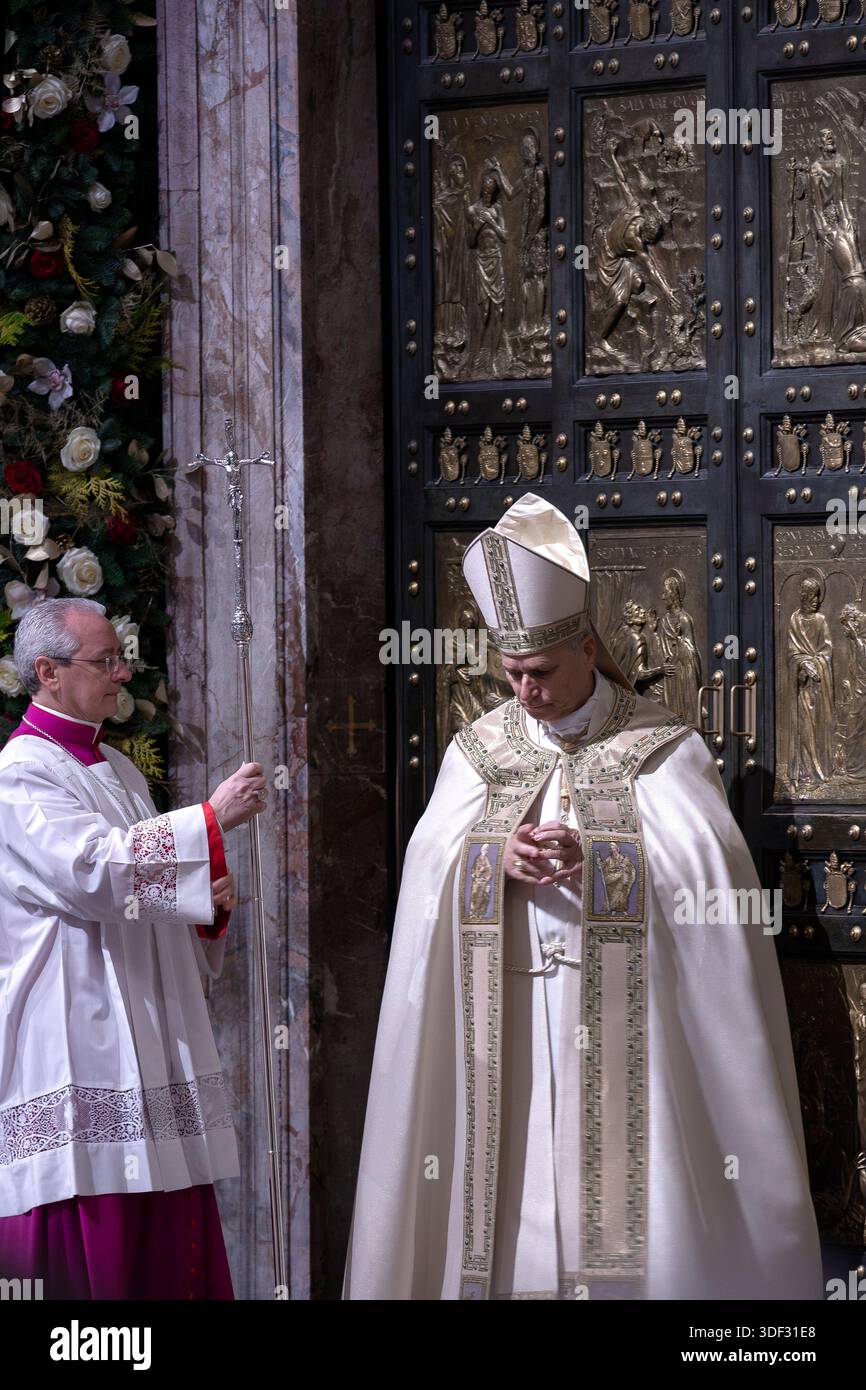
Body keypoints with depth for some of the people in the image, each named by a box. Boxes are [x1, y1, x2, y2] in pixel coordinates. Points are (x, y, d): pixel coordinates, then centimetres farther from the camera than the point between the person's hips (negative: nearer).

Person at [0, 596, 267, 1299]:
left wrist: (209, 905, 5)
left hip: (155, 1046, 8)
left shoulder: (119, 769, 19)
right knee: (97, 1258, -10)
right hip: (83, 1050, -8)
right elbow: (94, 868, -23)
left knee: (172, 1248, 5)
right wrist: (213, 818, -21)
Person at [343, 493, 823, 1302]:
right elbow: (433, 871, 1)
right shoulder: (478, 751, 11)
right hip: (506, 1023, 3)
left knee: (622, 1195, -5)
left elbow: (700, 870, -11)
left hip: (622, 1020, -3)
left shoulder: (661, 746, 0)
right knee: (514, 1194, 1)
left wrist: (592, 862, -26)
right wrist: (500, 861, -20)